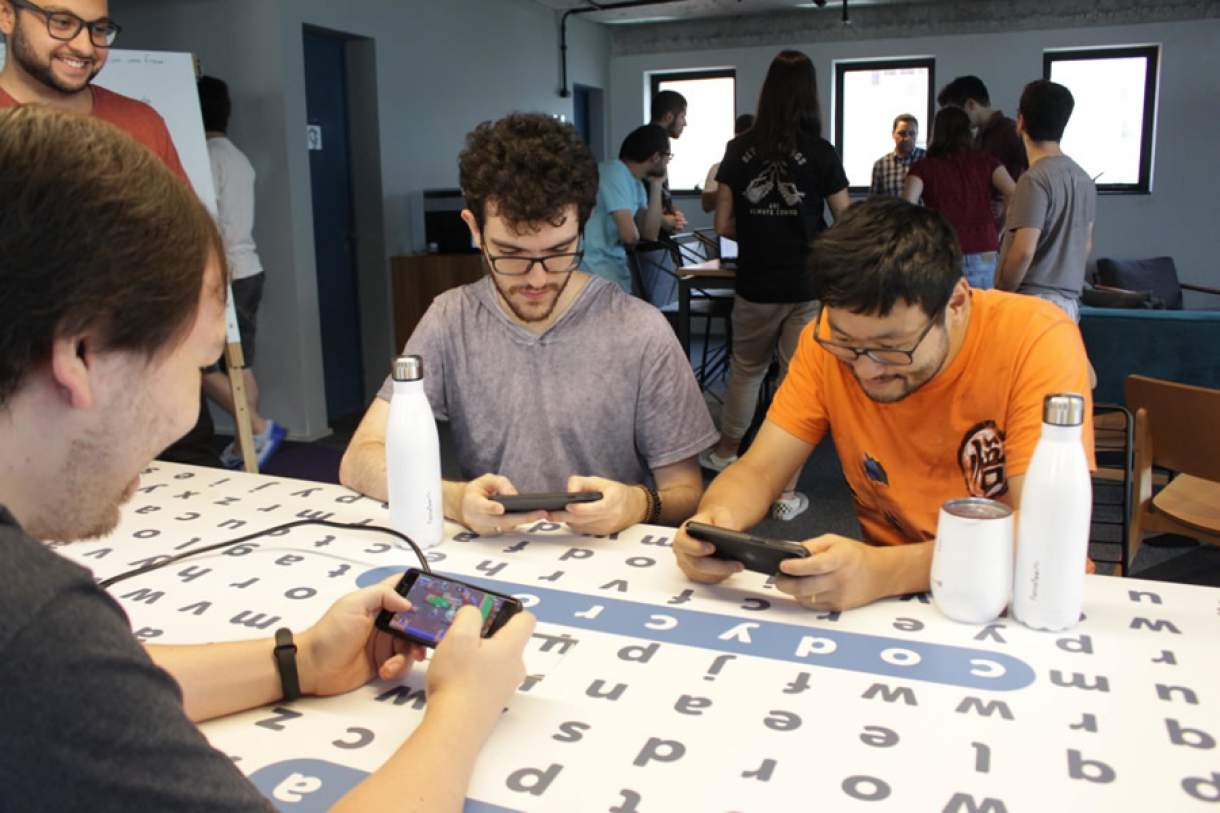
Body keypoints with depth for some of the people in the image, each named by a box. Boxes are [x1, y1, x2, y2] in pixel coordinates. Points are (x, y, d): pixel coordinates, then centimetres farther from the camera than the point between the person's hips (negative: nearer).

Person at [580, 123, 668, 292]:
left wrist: (656, 186, 5)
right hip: (595, 267, -9)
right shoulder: (615, 173, -16)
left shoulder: (636, 183, 13)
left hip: (616, 266, 9)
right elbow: (629, 235, -22)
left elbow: (650, 234, 5)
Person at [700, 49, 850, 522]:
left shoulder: (739, 151, -2)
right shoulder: (821, 154, -7)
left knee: (746, 367, 23)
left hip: (755, 284, 3)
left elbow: (723, 224, 2)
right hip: (808, 287, -2)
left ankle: (725, 451, 42)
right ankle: (786, 494, 10)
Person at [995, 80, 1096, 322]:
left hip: (1032, 302, -8)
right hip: (1069, 302, 8)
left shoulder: (1035, 180, -15)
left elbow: (1023, 252, -22)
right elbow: (1086, 244, 19)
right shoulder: (1083, 178, 11)